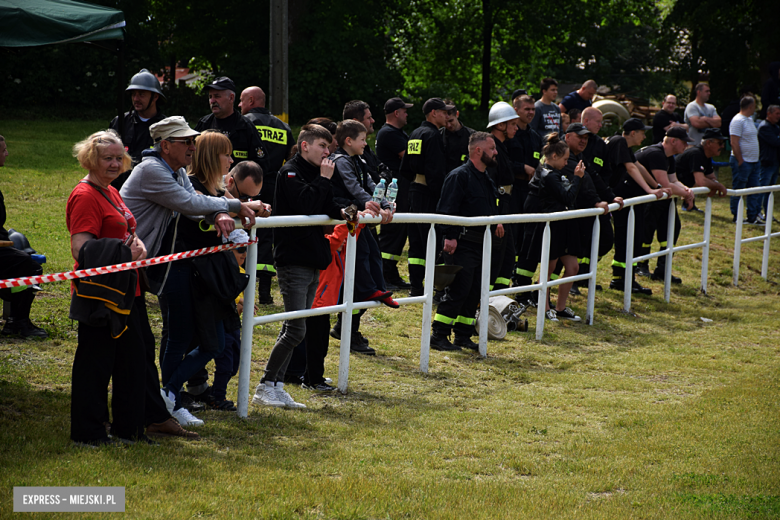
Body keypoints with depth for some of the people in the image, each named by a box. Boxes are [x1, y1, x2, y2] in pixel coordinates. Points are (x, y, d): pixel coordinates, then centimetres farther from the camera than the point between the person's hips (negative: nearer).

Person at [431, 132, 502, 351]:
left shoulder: (486, 179, 18)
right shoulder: (460, 176, -11)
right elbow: (447, 208, -16)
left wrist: (494, 223, 15)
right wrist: (450, 236, -22)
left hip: (480, 243, 9)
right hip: (462, 243, -9)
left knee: (474, 292, 9)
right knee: (459, 290, -10)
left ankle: (463, 335, 17)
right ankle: (439, 335, -5)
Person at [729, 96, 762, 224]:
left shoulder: (750, 120, 16)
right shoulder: (738, 121, -14)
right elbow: (734, 143, -19)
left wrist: (756, 160, 16)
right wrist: (740, 161, -20)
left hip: (754, 162, 10)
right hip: (742, 162, -10)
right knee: (738, 190, -1)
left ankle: (752, 217, 14)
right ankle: (736, 217, 4)